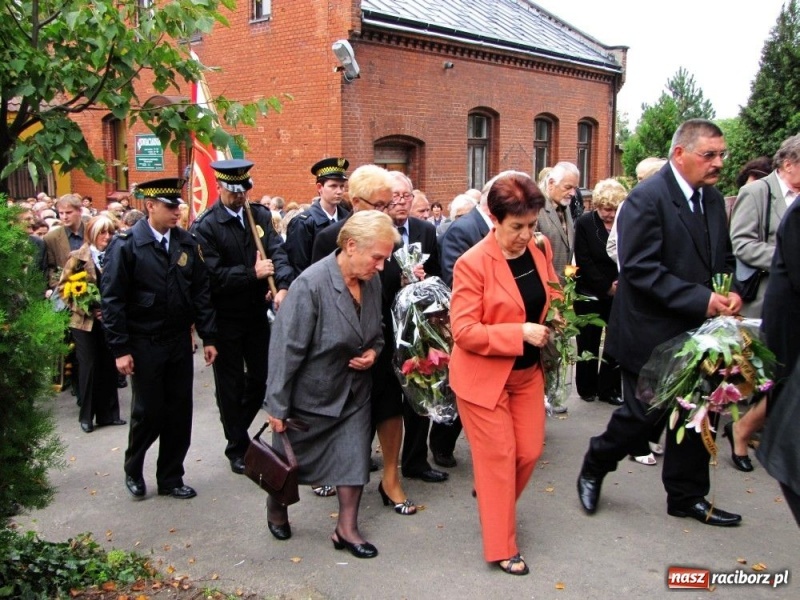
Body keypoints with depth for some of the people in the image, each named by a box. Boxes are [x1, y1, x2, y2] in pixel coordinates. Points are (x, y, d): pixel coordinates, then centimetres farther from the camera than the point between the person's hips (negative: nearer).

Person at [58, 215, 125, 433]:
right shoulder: (78, 258, -4)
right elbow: (63, 288, -5)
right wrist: (86, 309, -11)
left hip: (109, 321, 3)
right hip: (85, 322, -3)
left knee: (109, 366, 7)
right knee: (88, 367, 3)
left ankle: (108, 413, 18)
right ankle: (87, 415, 16)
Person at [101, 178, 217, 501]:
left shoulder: (186, 242, 3)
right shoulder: (126, 245, -10)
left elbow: (201, 291, 6)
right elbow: (112, 299, -10)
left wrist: (208, 337, 3)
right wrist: (120, 349, -13)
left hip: (179, 341, 4)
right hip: (144, 344, -4)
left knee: (179, 412, 9)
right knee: (148, 411, 5)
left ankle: (171, 478, 26)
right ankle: (133, 469, 32)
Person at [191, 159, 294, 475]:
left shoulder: (260, 215, 3)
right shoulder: (205, 226, -12)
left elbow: (278, 252, -9)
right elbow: (212, 275, -20)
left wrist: (283, 286, -25)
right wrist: (253, 273, -20)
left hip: (257, 312, 5)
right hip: (224, 318, -4)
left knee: (261, 377, 13)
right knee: (231, 384, 8)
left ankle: (237, 428, 39)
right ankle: (237, 447, 24)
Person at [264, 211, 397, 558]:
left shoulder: (371, 282, -6)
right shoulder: (311, 285, -26)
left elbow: (376, 331, 13)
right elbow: (287, 347, -22)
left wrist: (373, 351, -10)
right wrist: (277, 406, -18)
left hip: (354, 392, 5)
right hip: (311, 393, -5)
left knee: (354, 457, 5)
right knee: (292, 460, 15)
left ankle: (346, 528, 22)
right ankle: (276, 509, 43)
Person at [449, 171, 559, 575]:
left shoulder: (540, 250, -1)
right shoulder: (472, 263, -20)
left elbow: (551, 295, 16)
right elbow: (463, 331, -21)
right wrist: (520, 333, -27)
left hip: (528, 372, 6)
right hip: (484, 375, -6)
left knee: (530, 452, 12)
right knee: (498, 458, 4)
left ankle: (490, 497, 42)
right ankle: (501, 547, 21)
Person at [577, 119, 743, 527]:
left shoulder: (712, 199, 8)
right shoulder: (647, 198, -16)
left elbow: (722, 259, 16)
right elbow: (641, 269, -22)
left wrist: (730, 293, -5)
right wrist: (701, 299, -24)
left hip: (697, 331, 8)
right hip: (653, 332, -7)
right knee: (643, 413, 3)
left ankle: (687, 496, 30)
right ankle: (594, 468, 29)